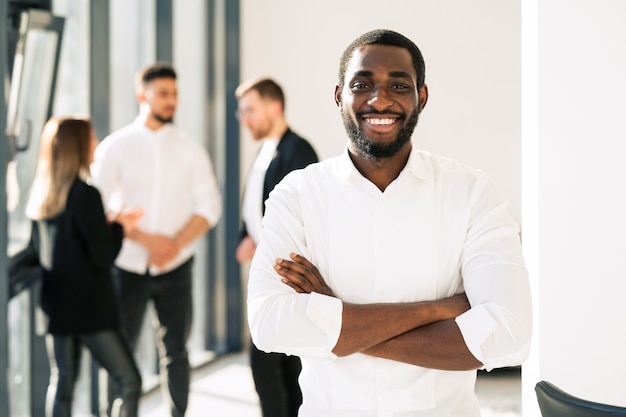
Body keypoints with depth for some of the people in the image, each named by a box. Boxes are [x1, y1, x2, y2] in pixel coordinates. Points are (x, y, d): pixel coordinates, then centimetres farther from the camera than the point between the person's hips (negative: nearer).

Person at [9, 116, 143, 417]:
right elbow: (104, 256, -16)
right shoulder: (85, 195, -18)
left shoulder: (43, 194, 6)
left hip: (57, 304, 8)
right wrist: (119, 227, -1)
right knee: (129, 382, -2)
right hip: (89, 307, -8)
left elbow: (34, 251, 10)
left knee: (62, 381, 15)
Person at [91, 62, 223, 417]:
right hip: (128, 266, -1)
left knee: (176, 350, 7)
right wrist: (148, 240, -16)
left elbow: (209, 206, 0)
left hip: (175, 268, 1)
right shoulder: (115, 147, -1)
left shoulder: (191, 150, 5)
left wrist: (176, 243, -13)